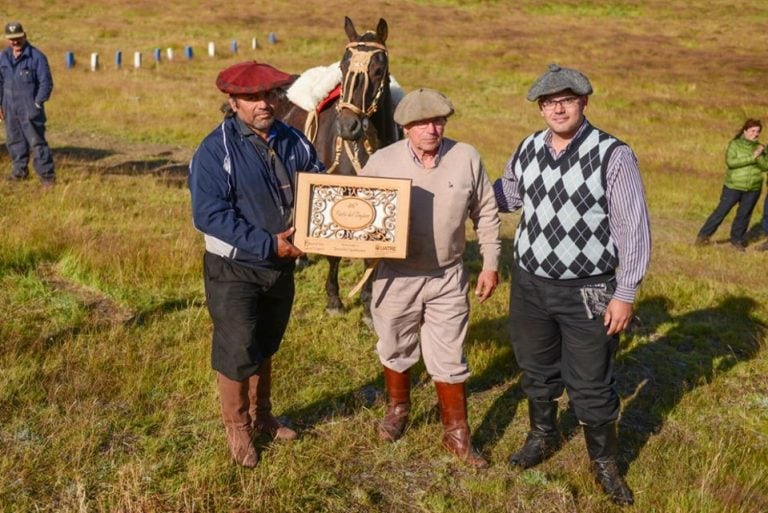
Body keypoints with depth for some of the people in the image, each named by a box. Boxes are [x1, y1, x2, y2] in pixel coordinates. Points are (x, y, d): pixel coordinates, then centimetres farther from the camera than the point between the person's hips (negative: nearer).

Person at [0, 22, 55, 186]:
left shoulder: (37, 57, -10)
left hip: (30, 109, -6)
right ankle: (19, 170, 26)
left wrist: (37, 105, -12)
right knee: (14, 141, 13)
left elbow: (46, 83, -9)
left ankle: (47, 175, -4)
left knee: (37, 142, -7)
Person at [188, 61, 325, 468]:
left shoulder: (293, 141, -1)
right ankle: (237, 428, 29)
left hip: (282, 265, 6)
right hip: (234, 270, -5)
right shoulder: (216, 151, -18)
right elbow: (209, 215, -25)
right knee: (237, 353, 5)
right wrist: (268, 245, -28)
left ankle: (261, 416, 42)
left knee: (266, 346, 22)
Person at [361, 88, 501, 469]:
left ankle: (457, 433, 24)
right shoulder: (382, 161, -9)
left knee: (449, 359, 8)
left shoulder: (466, 158, -7)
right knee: (395, 351, 19)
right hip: (396, 276, 1)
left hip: (447, 278, 0)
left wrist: (491, 263, 2)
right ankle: (397, 408, 45)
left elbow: (486, 214, 2)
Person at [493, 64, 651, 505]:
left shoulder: (614, 155, -16)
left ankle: (605, 461, 30)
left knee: (591, 384, 7)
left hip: (588, 291, -5)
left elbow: (634, 229, -14)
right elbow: (504, 195, 18)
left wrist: (625, 294, -14)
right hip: (530, 283, 5)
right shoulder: (529, 149, 1)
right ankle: (544, 436, 47)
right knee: (537, 369, 22)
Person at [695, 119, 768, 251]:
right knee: (721, 211, -1)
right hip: (733, 186, -3)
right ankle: (703, 236, 10)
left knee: (744, 215, 10)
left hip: (753, 189, 3)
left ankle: (737, 240, 25)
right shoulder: (735, 144, -7)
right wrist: (751, 158, -25)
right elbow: (730, 162, -21)